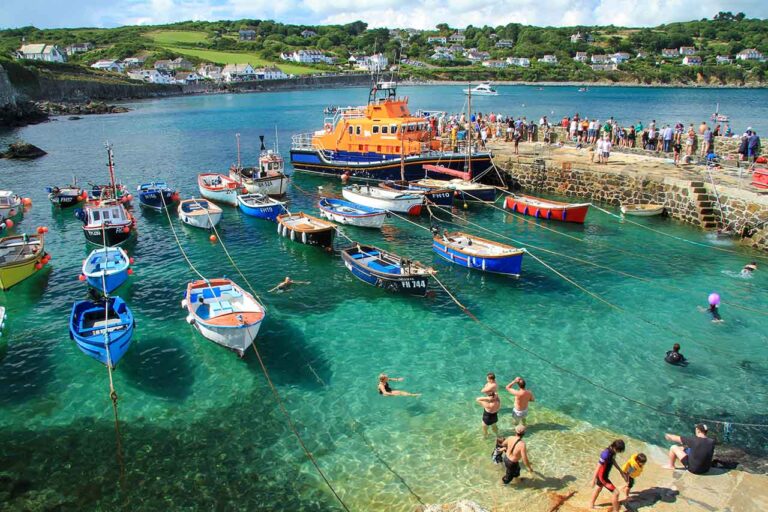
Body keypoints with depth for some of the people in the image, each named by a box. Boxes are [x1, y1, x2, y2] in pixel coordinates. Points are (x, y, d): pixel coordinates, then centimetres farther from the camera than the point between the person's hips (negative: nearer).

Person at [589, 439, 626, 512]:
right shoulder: (606, 454, -36)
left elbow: (613, 461, 10)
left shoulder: (613, 451, -11)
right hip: (602, 476, -9)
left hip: (605, 474, 9)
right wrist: (594, 479, -20)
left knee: (598, 489, 28)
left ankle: (591, 504, 50)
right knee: (616, 492, -4)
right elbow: (598, 467, -28)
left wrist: (621, 472, 18)